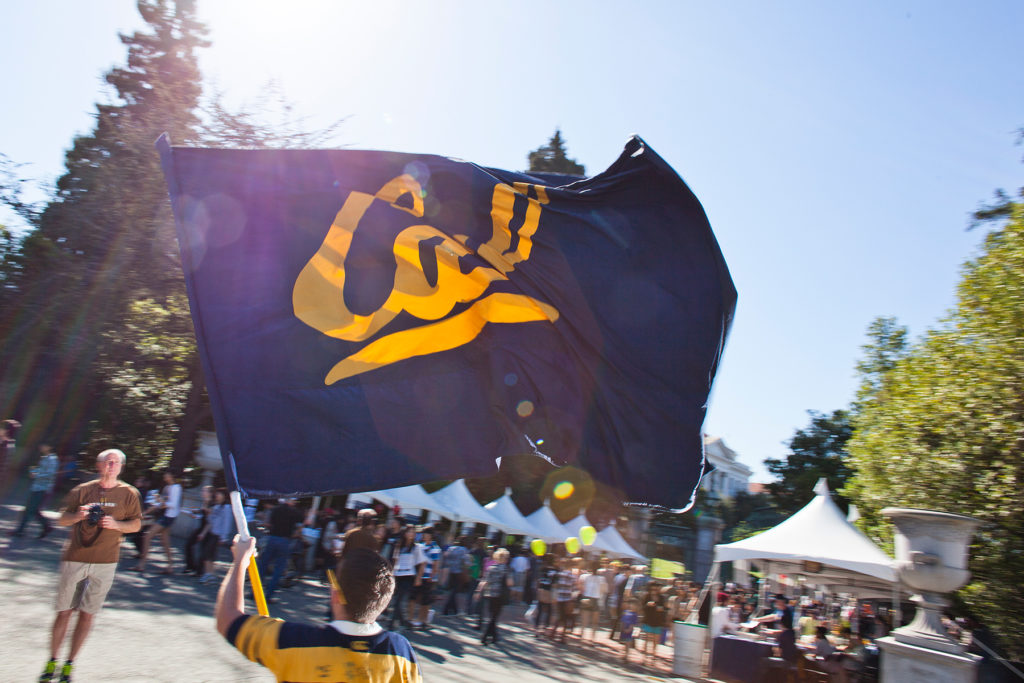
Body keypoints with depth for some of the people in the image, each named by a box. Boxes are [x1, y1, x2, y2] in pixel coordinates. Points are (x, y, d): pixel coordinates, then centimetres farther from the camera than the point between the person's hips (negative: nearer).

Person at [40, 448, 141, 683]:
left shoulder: (129, 493, 3)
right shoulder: (83, 490, 4)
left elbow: (136, 524, 4)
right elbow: (62, 520, 6)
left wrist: (115, 524, -14)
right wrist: (78, 516, -15)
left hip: (105, 562, -1)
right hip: (74, 558, 1)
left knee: (87, 615, 4)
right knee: (64, 611, 6)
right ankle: (52, 661, 23)